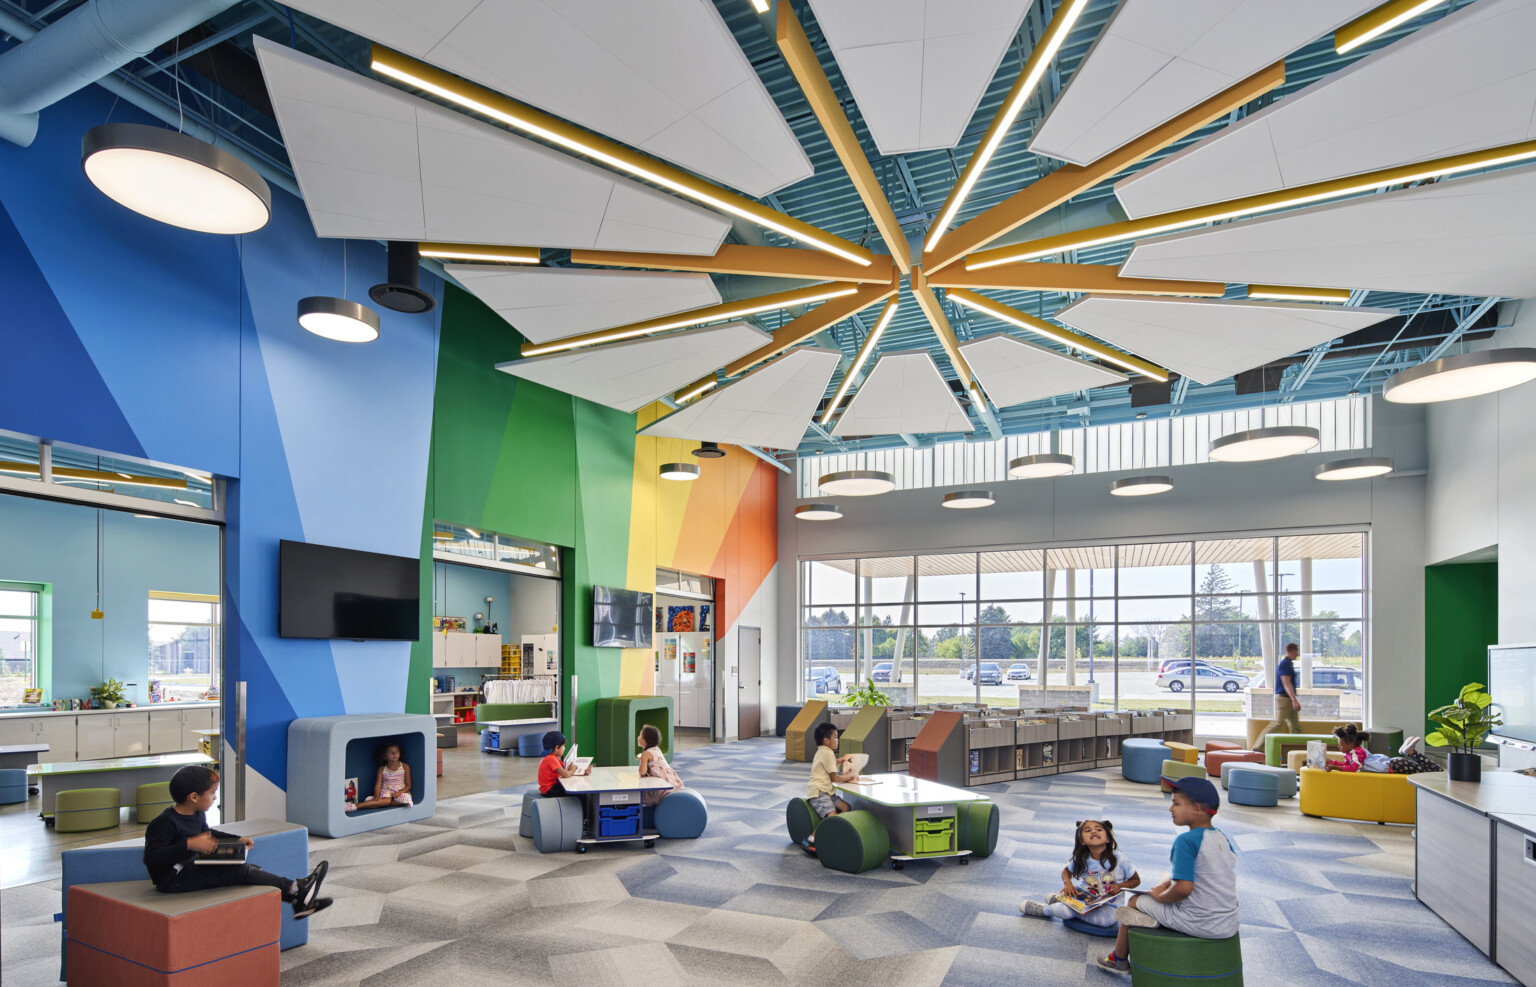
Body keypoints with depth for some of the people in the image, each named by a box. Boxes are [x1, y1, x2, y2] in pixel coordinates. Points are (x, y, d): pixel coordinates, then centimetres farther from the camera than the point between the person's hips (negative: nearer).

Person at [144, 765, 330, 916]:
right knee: (241, 871, -20)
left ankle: (301, 903, -7)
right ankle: (296, 890, -12)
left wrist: (237, 839, 16)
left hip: (190, 869, 9)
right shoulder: (165, 822, -21)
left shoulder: (197, 815, 9)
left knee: (252, 869, -5)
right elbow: (151, 857, -31)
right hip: (171, 879, -9)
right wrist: (190, 844, -36)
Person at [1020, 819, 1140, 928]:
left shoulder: (1118, 859, -15)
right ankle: (1059, 900, 11)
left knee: (1108, 919, -35)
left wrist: (1120, 886, -20)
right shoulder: (1081, 859, -8)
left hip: (1108, 905, 0)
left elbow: (1136, 880, -1)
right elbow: (1066, 871, 11)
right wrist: (1068, 884, -11)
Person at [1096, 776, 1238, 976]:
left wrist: (1160, 896, -8)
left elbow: (1183, 889, -28)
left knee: (1135, 902, 11)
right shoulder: (1222, 838, 4)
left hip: (1198, 925, -7)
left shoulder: (1185, 840, -21)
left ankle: (1118, 960, 31)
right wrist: (1168, 884, 16)